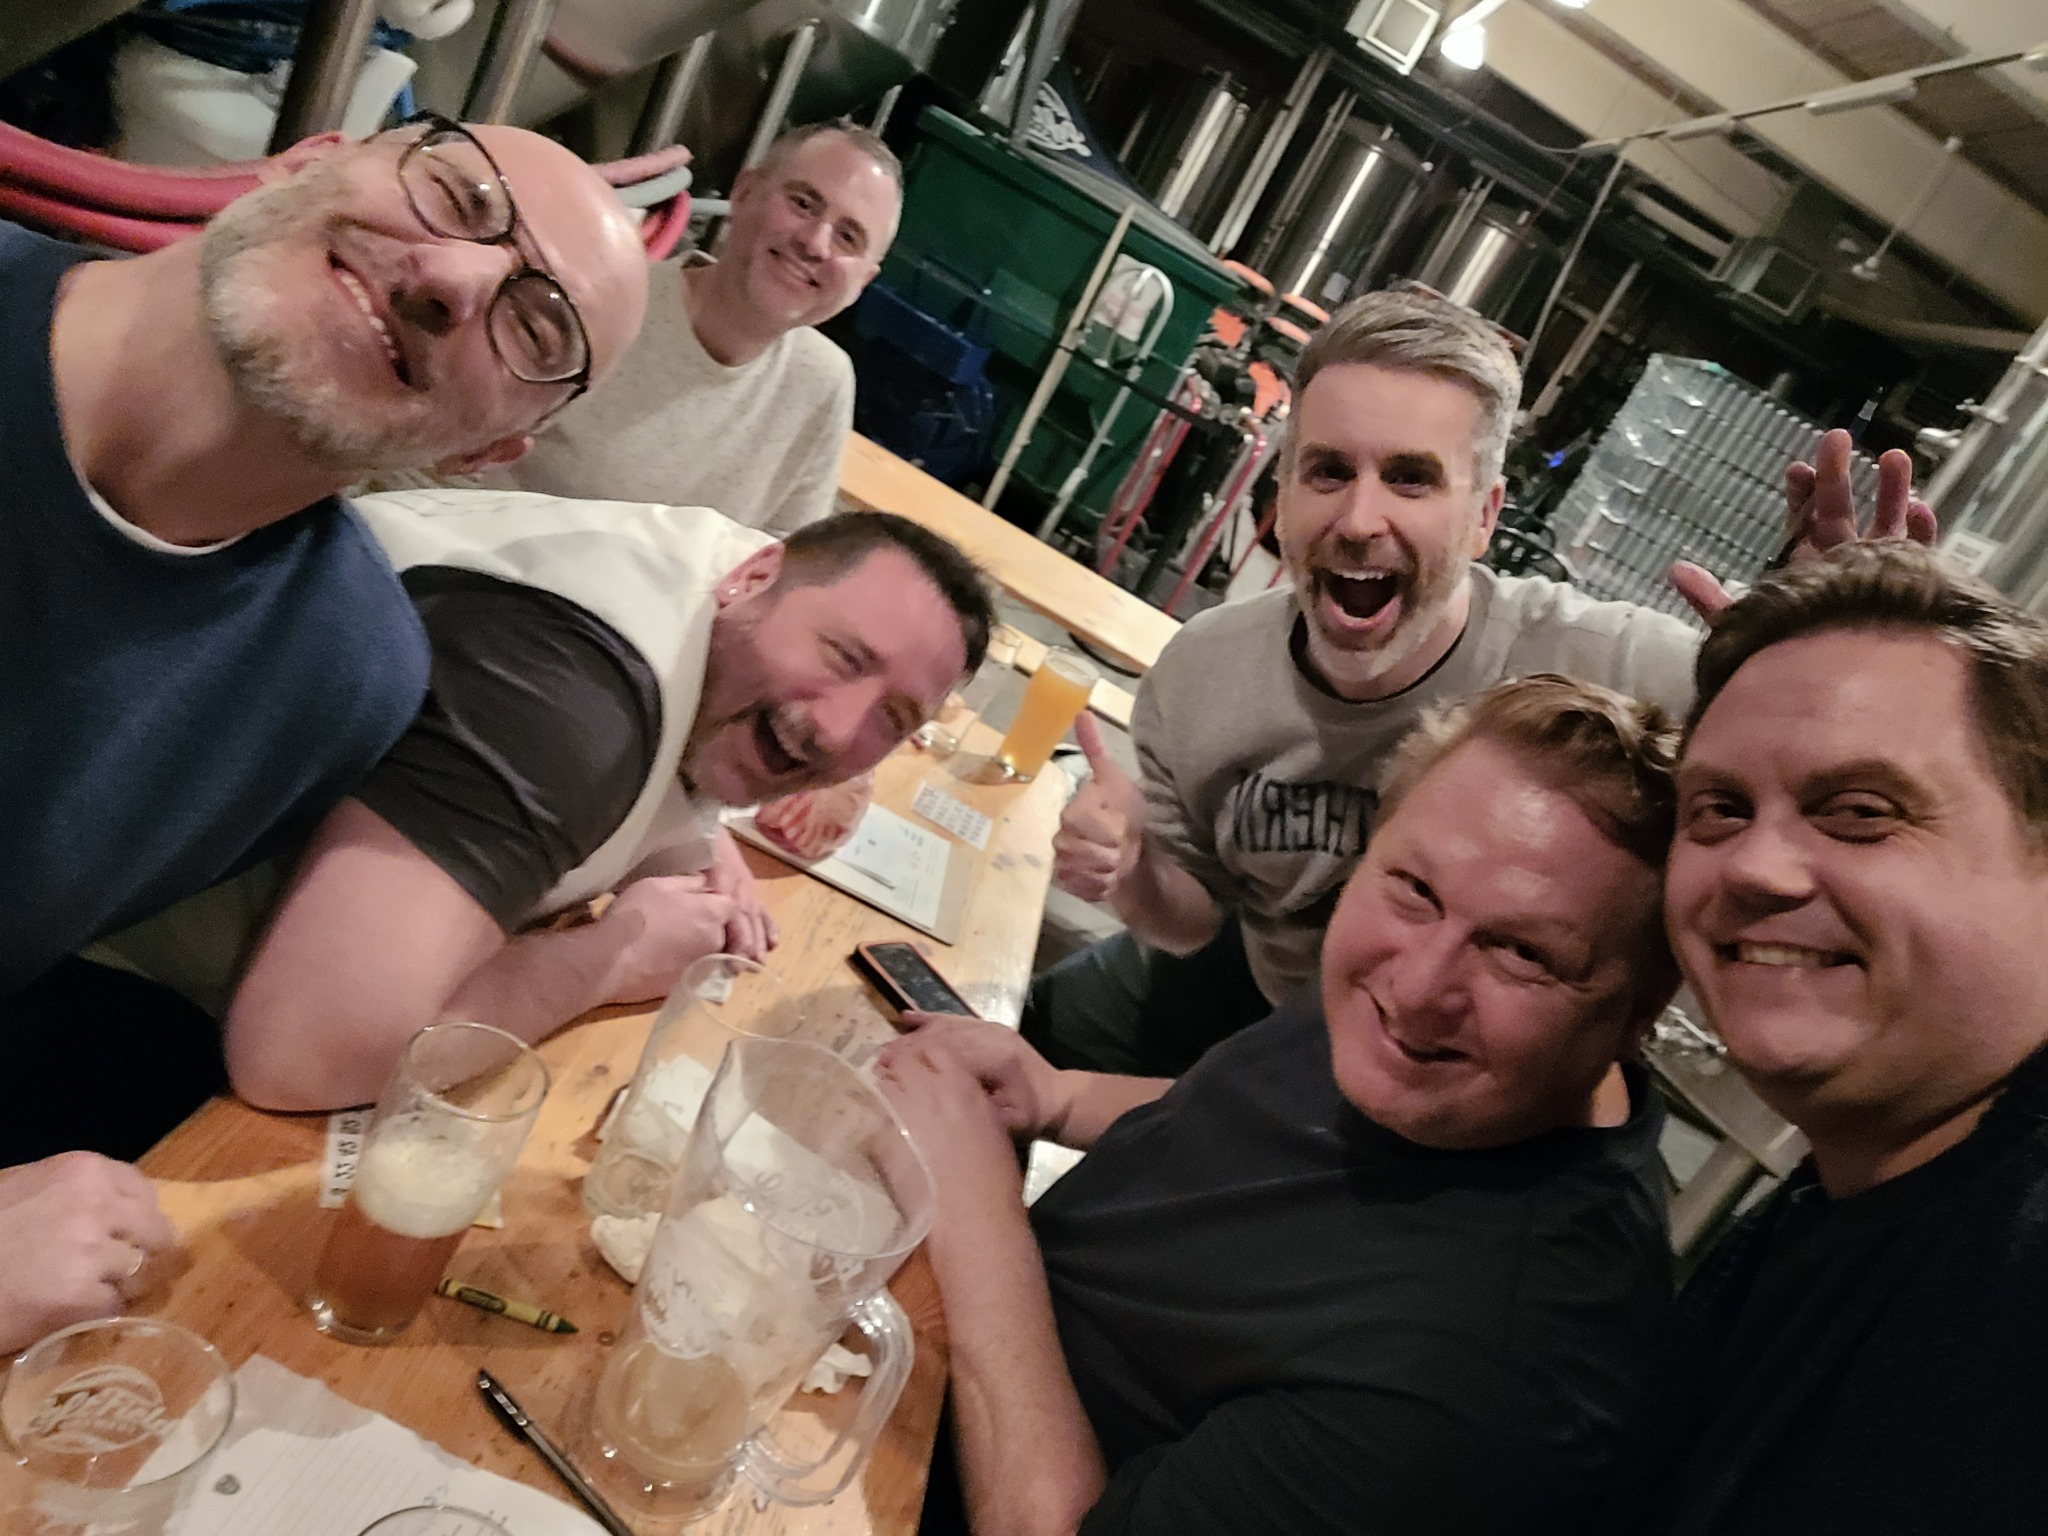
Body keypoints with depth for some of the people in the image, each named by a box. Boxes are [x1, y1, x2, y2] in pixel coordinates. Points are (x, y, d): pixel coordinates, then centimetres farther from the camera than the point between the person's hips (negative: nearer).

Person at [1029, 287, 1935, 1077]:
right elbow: (1193, 919, -9)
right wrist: (1134, 877, -32)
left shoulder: (1619, 672, -37)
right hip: (1261, 979, 4)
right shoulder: (1198, 678, -24)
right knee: (1041, 1036, 20)